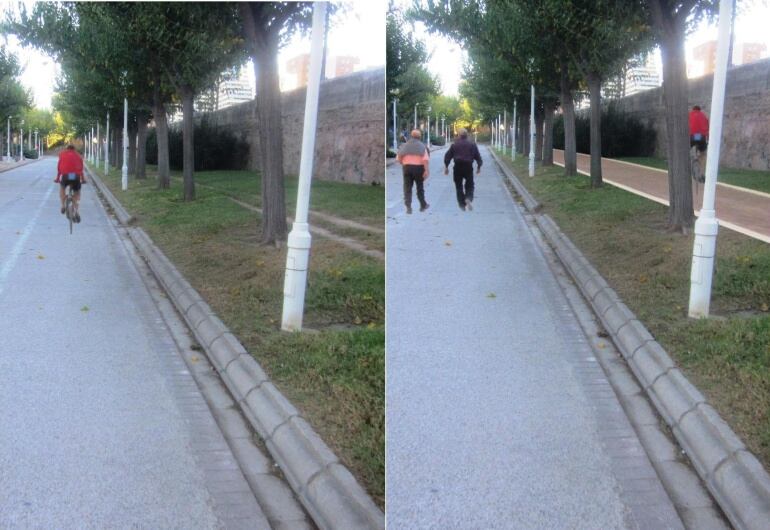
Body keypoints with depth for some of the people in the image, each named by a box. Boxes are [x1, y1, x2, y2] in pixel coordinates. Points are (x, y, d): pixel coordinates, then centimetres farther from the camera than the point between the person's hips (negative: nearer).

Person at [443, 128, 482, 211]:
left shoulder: (454, 144, 4)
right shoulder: (472, 145, 5)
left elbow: (447, 156, 1)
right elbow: (478, 157, 5)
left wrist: (446, 167, 8)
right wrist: (479, 167, 17)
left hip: (457, 167, 0)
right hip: (468, 167, 0)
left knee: (459, 186, 9)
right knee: (469, 185, 12)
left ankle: (462, 205, 7)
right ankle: (469, 198, -16)